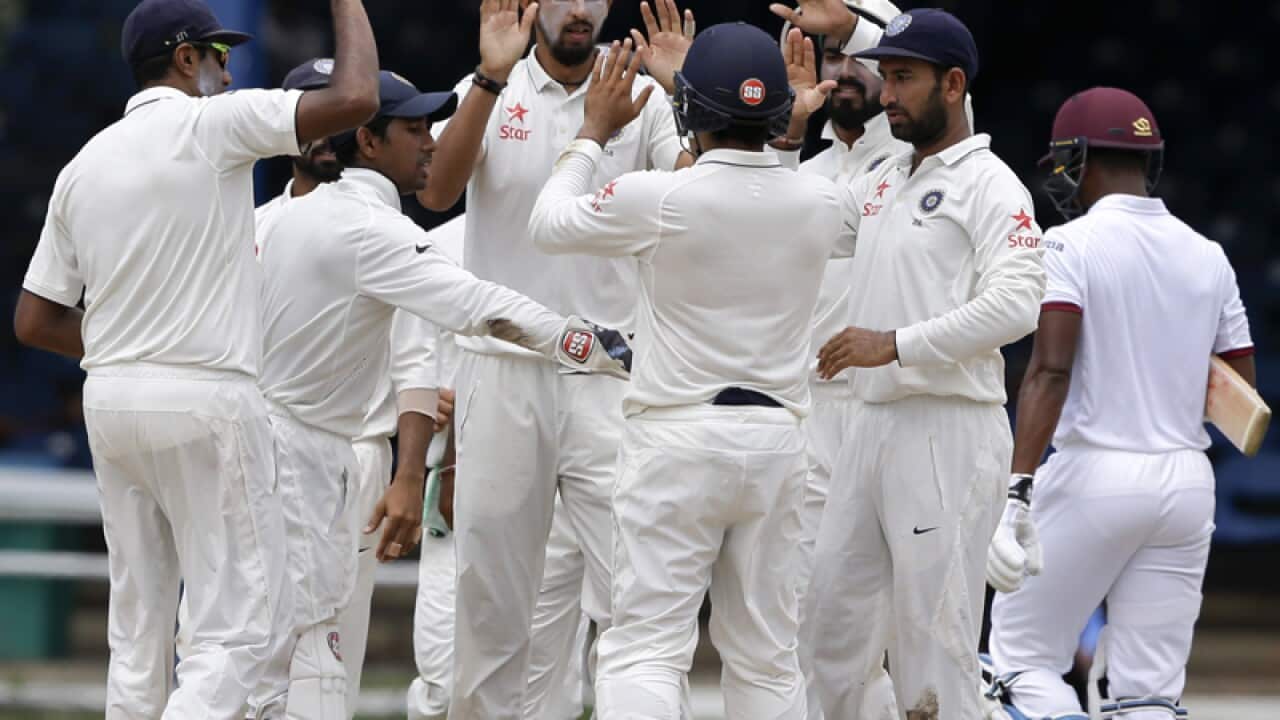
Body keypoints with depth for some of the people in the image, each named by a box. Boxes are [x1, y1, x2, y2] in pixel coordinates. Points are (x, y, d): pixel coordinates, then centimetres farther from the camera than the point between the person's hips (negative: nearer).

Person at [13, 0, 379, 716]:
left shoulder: (84, 164, 11)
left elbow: (34, 321, 11)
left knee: (139, 625, 11)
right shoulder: (212, 126, -8)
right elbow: (355, 99, -16)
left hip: (110, 399, 7)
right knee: (242, 619, -6)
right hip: (207, 401, -7)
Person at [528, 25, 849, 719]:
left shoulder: (660, 199, -13)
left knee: (645, 648, -7)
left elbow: (550, 223, 5)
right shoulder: (818, 202, 0)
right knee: (767, 656, 11)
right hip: (776, 440, 5)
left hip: (678, 440, -4)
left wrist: (595, 128, 17)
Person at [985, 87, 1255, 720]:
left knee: (1022, 656, 6)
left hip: (1095, 474, -5)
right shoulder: (1207, 257, 9)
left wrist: (1019, 494, -25)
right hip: (1188, 480, 5)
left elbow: (1050, 371, -19)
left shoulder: (1071, 244, -7)